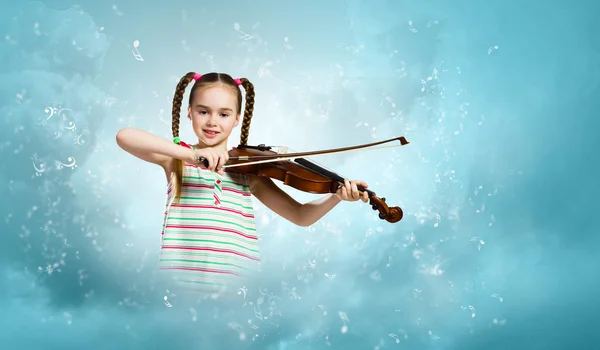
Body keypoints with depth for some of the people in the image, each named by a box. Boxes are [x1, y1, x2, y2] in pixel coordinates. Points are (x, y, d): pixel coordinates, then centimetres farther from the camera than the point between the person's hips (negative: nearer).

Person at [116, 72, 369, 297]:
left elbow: (301, 216, 8)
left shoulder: (248, 169, 10)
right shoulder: (177, 158, 6)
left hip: (237, 283, 2)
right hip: (180, 281, -1)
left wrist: (337, 196, -11)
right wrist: (191, 154, -23)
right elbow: (123, 136, -12)